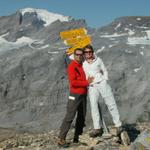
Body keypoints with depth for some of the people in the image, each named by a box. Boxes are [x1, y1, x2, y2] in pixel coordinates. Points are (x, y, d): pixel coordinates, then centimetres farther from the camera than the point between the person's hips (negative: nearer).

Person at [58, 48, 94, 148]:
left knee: (82, 117, 9)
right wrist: (86, 82, -17)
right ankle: (61, 139, -10)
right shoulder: (72, 66, -12)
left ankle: (77, 138, 18)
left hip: (83, 95, 8)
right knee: (70, 116, -12)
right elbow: (73, 82, -23)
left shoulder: (82, 65, 12)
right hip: (75, 95, -8)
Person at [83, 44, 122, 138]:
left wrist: (105, 80, 5)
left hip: (102, 84, 0)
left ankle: (119, 125, 4)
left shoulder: (98, 60, 6)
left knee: (111, 104, -1)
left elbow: (104, 71, 16)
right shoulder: (82, 64, 7)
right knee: (93, 106, -15)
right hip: (91, 87, 0)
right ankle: (97, 128, -16)